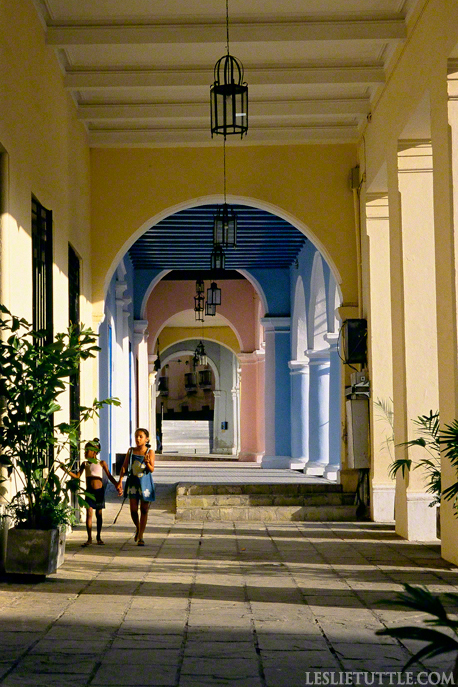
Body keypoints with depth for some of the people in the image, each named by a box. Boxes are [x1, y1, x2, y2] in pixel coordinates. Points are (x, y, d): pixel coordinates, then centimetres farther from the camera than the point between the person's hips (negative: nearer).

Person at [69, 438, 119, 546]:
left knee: (99, 514, 7)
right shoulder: (85, 464, 8)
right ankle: (89, 538, -6)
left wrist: (117, 485, -7)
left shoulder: (101, 463, 1)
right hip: (89, 491, 1)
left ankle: (99, 537, 18)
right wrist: (67, 470, -7)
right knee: (89, 513, -7)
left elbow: (109, 476, 2)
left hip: (99, 491, -1)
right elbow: (77, 476, 5)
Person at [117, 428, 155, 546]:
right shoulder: (131, 451, 4)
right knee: (133, 510, -1)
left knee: (144, 510, 2)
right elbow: (124, 467, 2)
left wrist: (147, 463, -32)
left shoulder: (150, 452, -4)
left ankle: (141, 537, 10)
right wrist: (120, 481, -9)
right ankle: (138, 528, 29)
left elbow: (152, 469, -11)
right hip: (133, 482, 2)